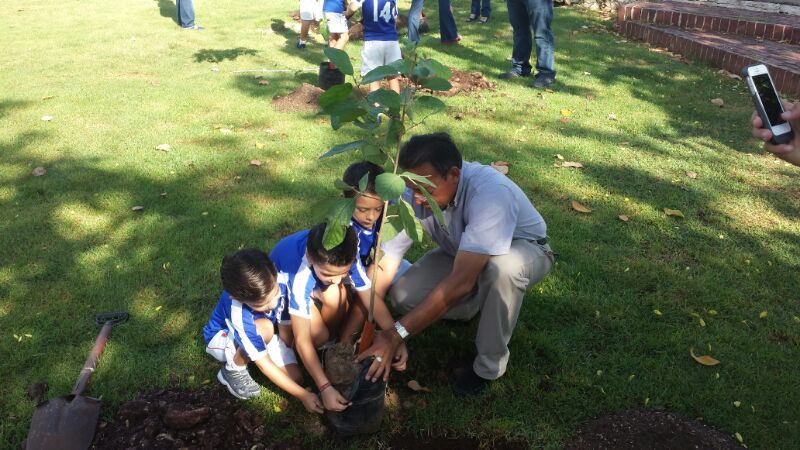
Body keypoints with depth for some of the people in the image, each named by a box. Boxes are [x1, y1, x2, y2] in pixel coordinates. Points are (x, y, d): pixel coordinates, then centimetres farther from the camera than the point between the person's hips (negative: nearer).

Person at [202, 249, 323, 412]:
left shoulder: (280, 282, -32)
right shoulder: (239, 314, -41)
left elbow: (286, 333, -19)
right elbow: (264, 363, -34)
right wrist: (303, 395, -34)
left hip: (260, 335, 5)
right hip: (222, 337, -4)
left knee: (296, 377, -14)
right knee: (265, 327, -38)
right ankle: (233, 370, -9)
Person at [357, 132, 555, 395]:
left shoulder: (490, 192, -40)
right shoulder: (414, 195, -24)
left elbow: (461, 281, -45)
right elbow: (384, 266, -21)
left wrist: (396, 335, -45)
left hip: (524, 249, -4)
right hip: (462, 253, 5)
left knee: (503, 266, -40)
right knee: (403, 296, -18)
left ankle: (489, 364, -15)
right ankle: (475, 304, 13)